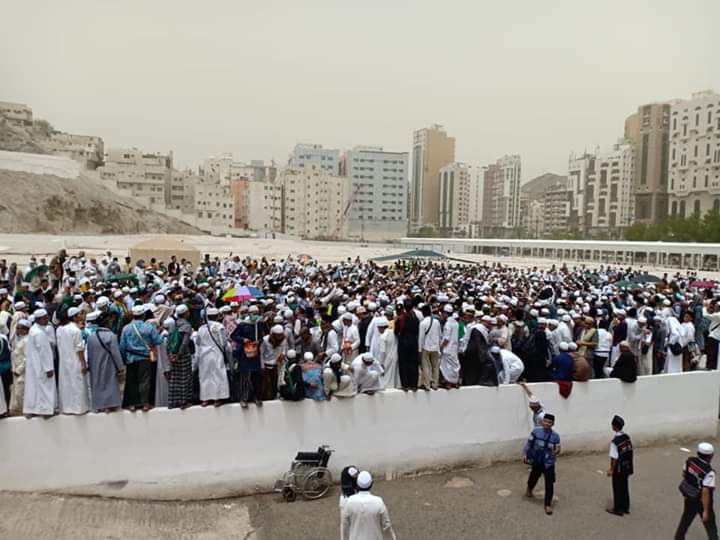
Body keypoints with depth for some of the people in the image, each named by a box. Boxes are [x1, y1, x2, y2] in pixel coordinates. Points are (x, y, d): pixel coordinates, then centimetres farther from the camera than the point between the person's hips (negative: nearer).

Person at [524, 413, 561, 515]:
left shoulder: (555, 436, -10)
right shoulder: (536, 431, -11)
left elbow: (557, 451, -3)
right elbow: (529, 443, -4)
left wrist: (556, 452, -26)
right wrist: (525, 454, -9)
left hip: (549, 464, -1)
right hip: (537, 462, 1)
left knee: (549, 484, -3)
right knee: (533, 478, 19)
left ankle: (548, 505, 14)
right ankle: (529, 489, 55)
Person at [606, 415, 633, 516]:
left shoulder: (615, 441, -25)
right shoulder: (627, 437, -2)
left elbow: (614, 458, -22)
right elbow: (630, 452, 7)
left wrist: (611, 469, -11)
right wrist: (629, 464, 19)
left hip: (618, 469, -7)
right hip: (627, 467, 7)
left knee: (618, 488, 7)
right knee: (625, 487, 18)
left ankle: (618, 509, 18)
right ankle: (626, 508, 29)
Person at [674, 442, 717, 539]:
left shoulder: (690, 461, -11)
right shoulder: (709, 472, -29)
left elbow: (684, 474, 7)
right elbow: (705, 492, -29)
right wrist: (706, 511, -22)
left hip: (689, 498, 6)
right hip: (702, 501, -6)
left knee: (685, 520, 22)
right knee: (711, 526, 13)